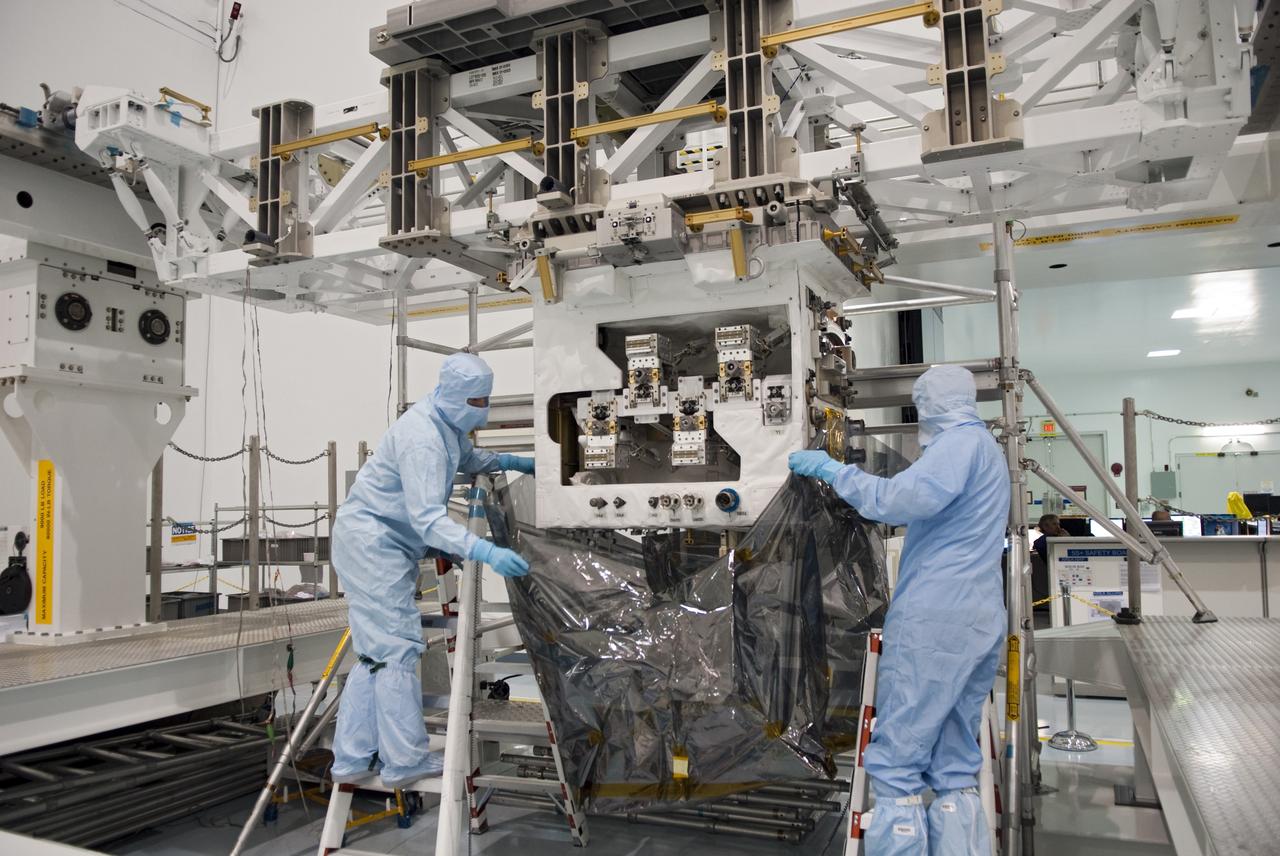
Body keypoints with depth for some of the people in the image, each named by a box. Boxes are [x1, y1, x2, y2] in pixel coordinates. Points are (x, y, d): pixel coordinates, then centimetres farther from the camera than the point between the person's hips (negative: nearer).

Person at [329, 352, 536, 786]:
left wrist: (510, 461, 12)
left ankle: (353, 758, 21)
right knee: (398, 646, -7)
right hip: (370, 542, -10)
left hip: (386, 545, 10)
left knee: (377, 651, 13)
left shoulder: (450, 423, 4)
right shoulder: (422, 439, -27)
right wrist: (487, 552, -45)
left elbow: (465, 457, 27)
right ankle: (405, 761, 3)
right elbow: (428, 519, -35)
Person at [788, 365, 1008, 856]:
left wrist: (834, 471, -15)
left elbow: (910, 498, -23)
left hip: (935, 618, -10)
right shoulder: (986, 449, 26)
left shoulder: (960, 441, -6)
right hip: (979, 624, 10)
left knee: (896, 761, -7)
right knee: (955, 768, 12)